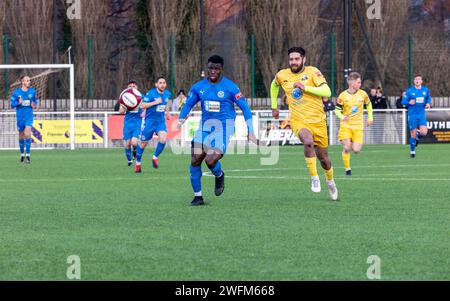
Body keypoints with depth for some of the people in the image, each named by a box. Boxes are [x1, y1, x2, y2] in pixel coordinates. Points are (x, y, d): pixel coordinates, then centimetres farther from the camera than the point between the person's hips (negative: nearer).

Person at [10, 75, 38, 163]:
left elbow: (35, 101, 15)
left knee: (27, 133, -18)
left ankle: (28, 154, -15)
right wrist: (18, 103, -19)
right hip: (20, 116, 1)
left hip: (29, 116, -1)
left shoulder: (32, 92, 3)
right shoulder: (16, 92, -2)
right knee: (21, 135, 9)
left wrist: (35, 106, -7)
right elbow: (12, 104, 1)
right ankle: (22, 154, 26)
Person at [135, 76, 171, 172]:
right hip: (149, 121, -4)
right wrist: (155, 102, -25)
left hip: (161, 121, 4)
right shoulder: (151, 93, -15)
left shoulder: (167, 94, 3)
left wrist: (167, 111, 18)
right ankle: (138, 163, 27)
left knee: (163, 139, -20)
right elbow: (142, 106, -20)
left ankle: (155, 157, 4)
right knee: (143, 143, 7)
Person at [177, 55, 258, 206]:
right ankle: (198, 196, 3)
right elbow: (188, 105, 16)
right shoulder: (199, 86, 4)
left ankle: (219, 176, 17)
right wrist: (179, 123, 1)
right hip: (205, 126, 4)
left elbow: (245, 108, -2)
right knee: (195, 159, -11)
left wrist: (251, 132, -5)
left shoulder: (230, 87, -7)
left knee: (210, 161, -20)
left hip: (223, 127, -4)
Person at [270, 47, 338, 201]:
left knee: (323, 158, 10)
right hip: (298, 121, 0)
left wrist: (305, 87, -24)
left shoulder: (312, 72, -7)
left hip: (318, 120, 0)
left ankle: (330, 181, 41)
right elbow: (274, 86, 28)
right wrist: (274, 106, 27)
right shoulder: (282, 75, 4)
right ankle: (314, 178, -21)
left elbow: (327, 91, -18)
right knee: (308, 142, -34)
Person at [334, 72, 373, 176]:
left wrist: (370, 117, 14)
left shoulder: (363, 94, -1)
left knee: (356, 150, -9)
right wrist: (342, 117, -19)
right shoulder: (343, 96, -8)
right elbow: (337, 110, 0)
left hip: (358, 125, 2)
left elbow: (368, 105, 18)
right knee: (346, 148, -12)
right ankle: (347, 168, 6)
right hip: (346, 125, -2)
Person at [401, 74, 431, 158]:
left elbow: (428, 98, 21)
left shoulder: (425, 90, 4)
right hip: (412, 116, -2)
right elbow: (403, 102, -3)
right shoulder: (409, 91, -4)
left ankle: (418, 137, 22)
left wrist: (428, 103, 0)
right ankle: (412, 151, 16)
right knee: (413, 134, -2)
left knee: (424, 132, -15)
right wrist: (409, 102, -23)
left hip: (422, 115, 2)